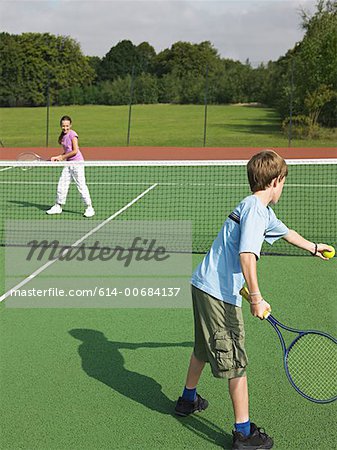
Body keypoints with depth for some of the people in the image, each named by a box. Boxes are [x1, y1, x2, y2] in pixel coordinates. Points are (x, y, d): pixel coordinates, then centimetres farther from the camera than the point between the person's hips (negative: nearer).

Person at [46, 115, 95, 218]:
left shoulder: (72, 134, -13)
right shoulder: (63, 136, 11)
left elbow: (75, 151, -17)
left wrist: (62, 157, -10)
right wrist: (57, 157, 4)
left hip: (77, 162, -8)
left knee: (81, 185, -5)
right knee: (62, 185, 8)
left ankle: (89, 208, 3)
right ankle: (58, 206, 20)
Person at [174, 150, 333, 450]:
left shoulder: (263, 212, 16)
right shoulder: (255, 209, -15)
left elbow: (285, 232, 36)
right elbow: (247, 255, -28)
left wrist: (313, 248, 51)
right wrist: (256, 298, -29)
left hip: (204, 285, 10)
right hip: (220, 295, -10)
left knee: (204, 348, 28)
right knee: (236, 363, -1)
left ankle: (188, 400, 47)